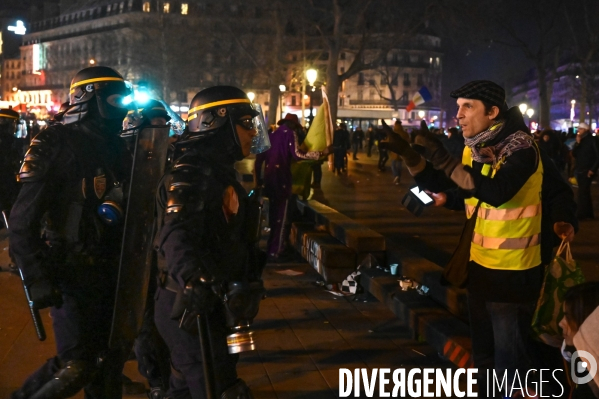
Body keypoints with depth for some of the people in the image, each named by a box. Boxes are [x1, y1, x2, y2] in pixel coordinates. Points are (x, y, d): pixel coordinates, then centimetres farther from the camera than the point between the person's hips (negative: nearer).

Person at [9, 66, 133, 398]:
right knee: (75, 368, -8)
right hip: (71, 272, -7)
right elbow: (23, 220, -16)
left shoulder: (116, 149, 9)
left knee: (111, 358, 13)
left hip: (110, 270, 7)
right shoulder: (56, 145, -12)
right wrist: (37, 279, -20)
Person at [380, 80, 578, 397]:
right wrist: (406, 152, -10)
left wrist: (443, 159, -40)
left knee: (509, 358, 3)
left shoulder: (521, 149, -20)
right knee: (482, 349, 22)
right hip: (480, 264, 8)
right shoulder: (474, 149, 4)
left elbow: (496, 192, -36)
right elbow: (438, 183, 5)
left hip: (514, 272, -7)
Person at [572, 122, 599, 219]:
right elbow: (574, 155, 5)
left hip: (587, 171, -7)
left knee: (582, 192, -9)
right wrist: (577, 143, -8)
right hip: (579, 170, 7)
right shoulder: (580, 140, 12)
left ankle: (581, 214, -7)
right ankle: (589, 213, 19)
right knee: (585, 192, 12)